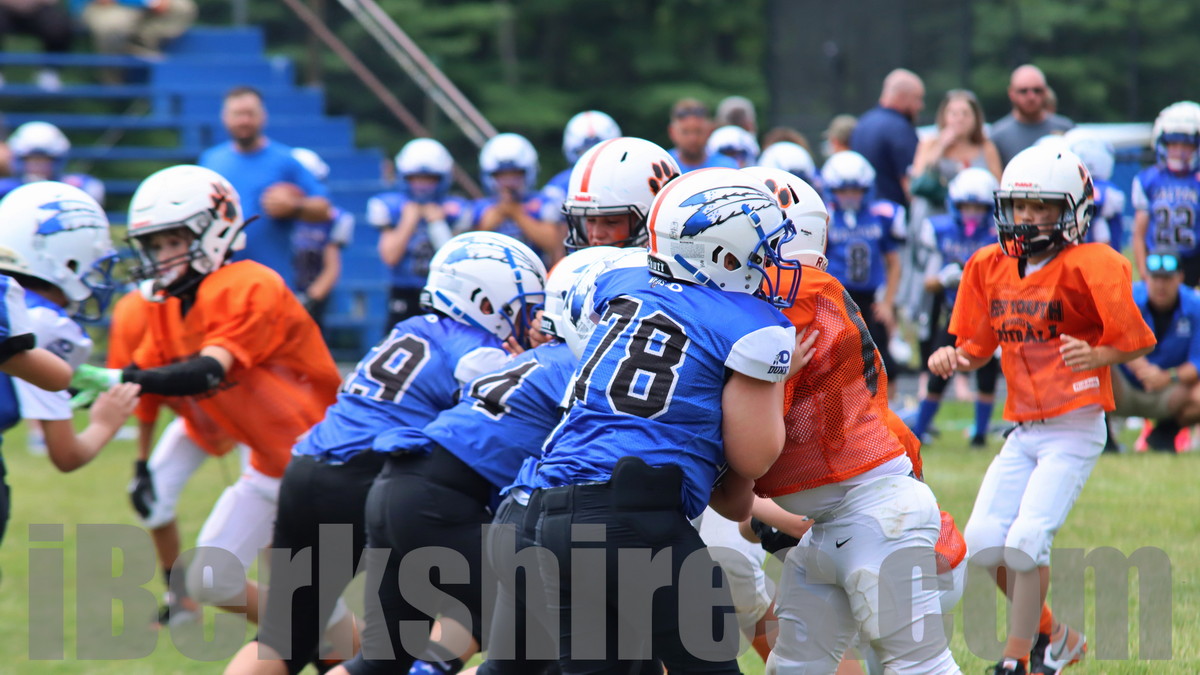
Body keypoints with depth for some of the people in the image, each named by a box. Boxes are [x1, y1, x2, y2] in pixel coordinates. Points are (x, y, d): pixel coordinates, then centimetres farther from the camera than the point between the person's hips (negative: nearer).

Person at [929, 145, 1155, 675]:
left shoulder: (1089, 268, -12)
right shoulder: (990, 267, 7)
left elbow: (1134, 342, -7)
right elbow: (978, 346, 16)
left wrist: (1095, 357, -26)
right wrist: (952, 357, -5)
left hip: (1075, 430, -7)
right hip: (1024, 430, 7)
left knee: (1026, 542, -17)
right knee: (983, 543, -2)